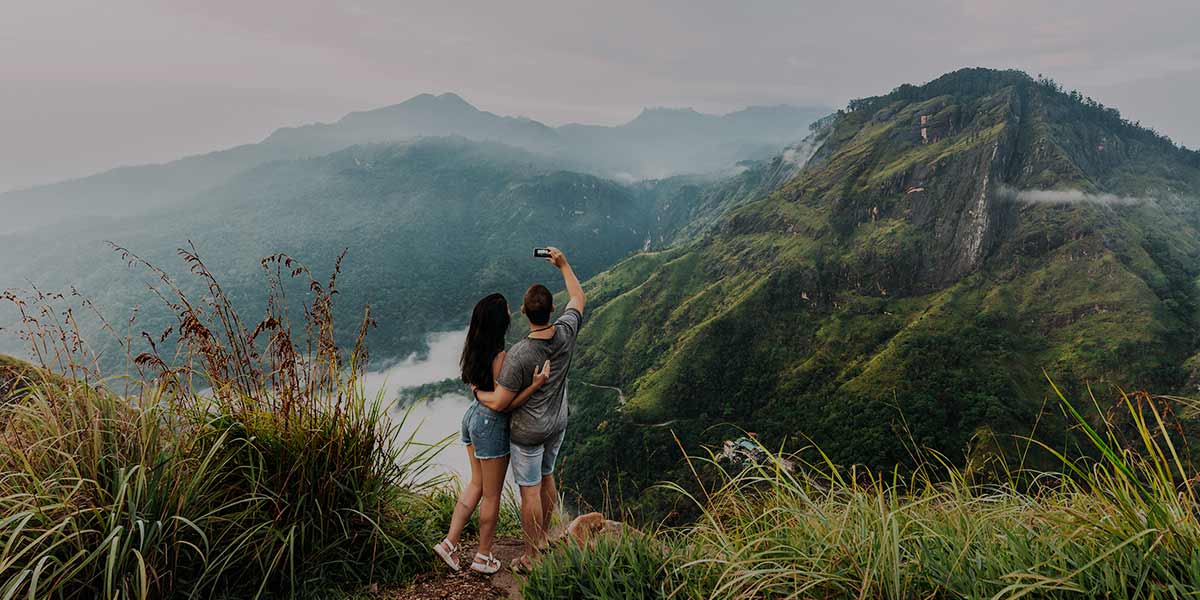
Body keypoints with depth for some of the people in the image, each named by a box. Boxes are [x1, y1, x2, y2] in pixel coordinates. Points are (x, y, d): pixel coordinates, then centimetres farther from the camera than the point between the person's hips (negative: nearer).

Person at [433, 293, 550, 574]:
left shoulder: (474, 350, -2)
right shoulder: (500, 358, -27)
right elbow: (502, 405, -22)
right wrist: (535, 384, -30)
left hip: (473, 416, 8)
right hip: (492, 425, -8)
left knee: (477, 484, 24)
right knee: (491, 495, 11)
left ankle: (450, 543, 26)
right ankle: (483, 557, 27)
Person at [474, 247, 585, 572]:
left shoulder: (518, 354, -32)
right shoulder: (566, 332, -17)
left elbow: (501, 401, -24)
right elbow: (579, 298, 4)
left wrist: (478, 394, -3)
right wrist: (563, 265, 12)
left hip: (528, 433, -6)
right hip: (557, 424, 6)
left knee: (530, 492, 8)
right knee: (546, 478, 26)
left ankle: (531, 558, 24)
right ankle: (542, 537, 46)